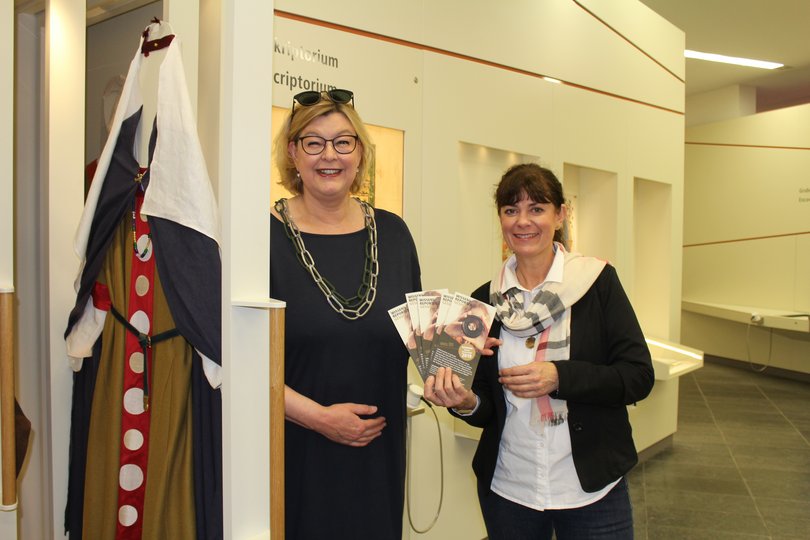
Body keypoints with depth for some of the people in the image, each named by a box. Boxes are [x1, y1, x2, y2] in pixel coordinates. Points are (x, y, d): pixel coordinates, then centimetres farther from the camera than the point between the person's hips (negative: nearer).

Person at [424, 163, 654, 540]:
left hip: (592, 489, -2)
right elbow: (486, 409, 1)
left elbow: (639, 375, -10)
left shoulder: (597, 282, -8)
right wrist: (466, 402, -20)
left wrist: (559, 377, -23)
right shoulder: (485, 300, -2)